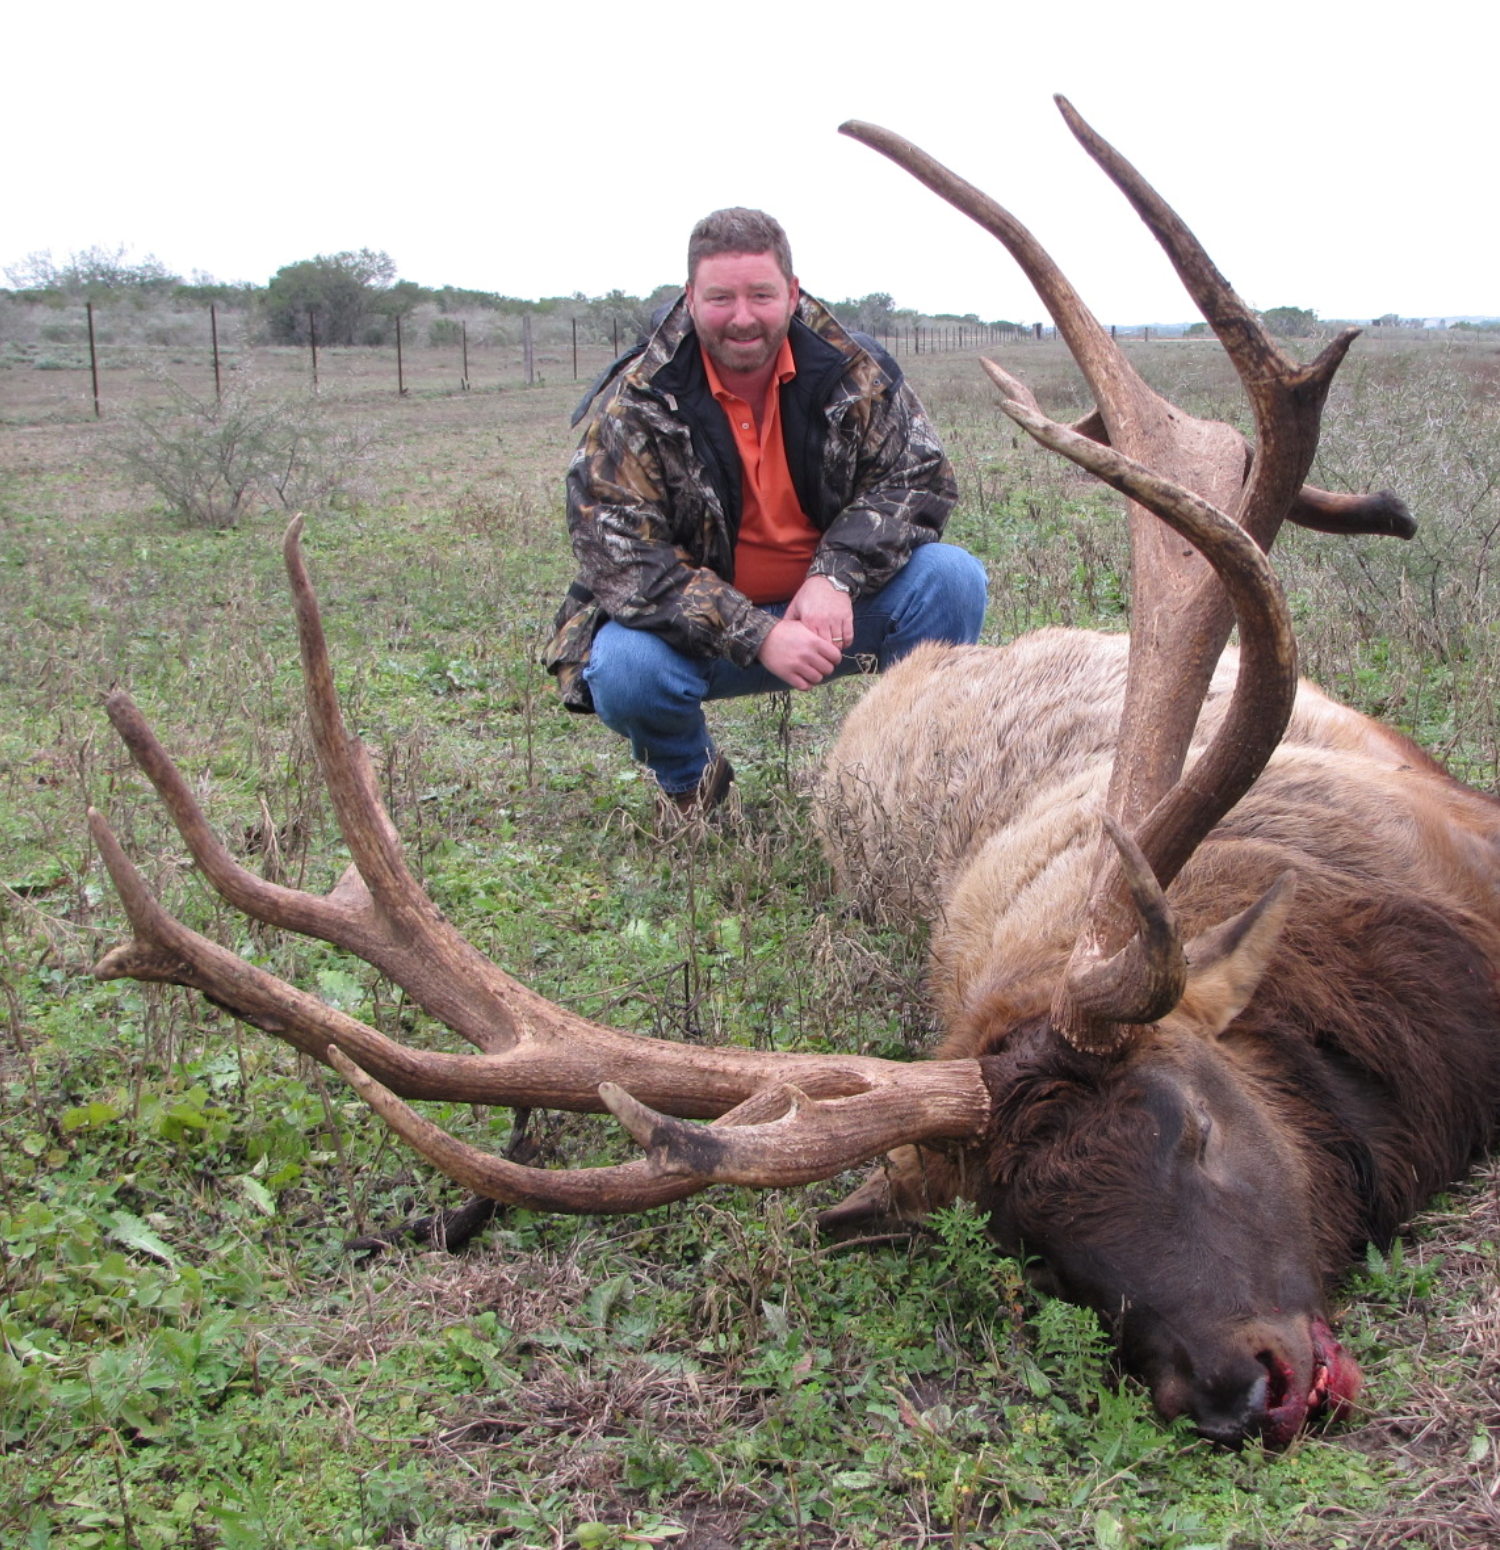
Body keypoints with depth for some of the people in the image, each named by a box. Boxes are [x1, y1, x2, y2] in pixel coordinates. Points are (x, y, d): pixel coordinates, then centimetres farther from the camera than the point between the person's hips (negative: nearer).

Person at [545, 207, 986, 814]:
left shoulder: (853, 369, -9)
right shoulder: (637, 403, -17)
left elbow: (918, 476, -7)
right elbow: (621, 558, -22)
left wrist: (836, 577, -25)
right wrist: (758, 638, -31)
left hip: (829, 606, 2)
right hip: (701, 628, -2)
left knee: (952, 577, -20)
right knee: (622, 668, -32)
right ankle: (689, 780, 4)